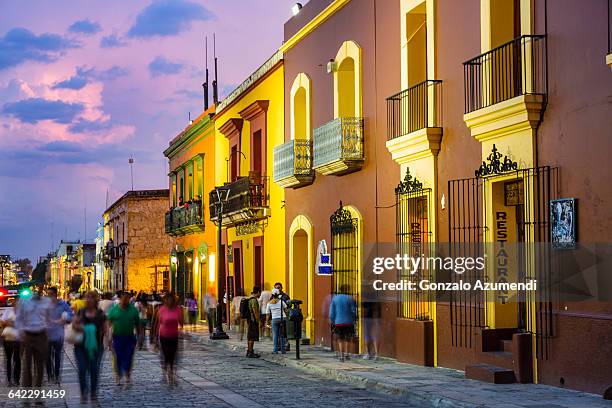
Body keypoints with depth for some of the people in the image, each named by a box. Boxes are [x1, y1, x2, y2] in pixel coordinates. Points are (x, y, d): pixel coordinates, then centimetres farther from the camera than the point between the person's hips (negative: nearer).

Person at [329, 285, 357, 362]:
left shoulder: (334, 298, 2)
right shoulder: (350, 299, -4)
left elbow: (332, 312, 4)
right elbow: (353, 311, -3)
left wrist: (332, 321, 12)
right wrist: (354, 320, 10)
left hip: (338, 322, 1)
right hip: (348, 322, -1)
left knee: (340, 339, 8)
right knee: (347, 339, 14)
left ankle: (341, 355, 2)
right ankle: (346, 353, 6)